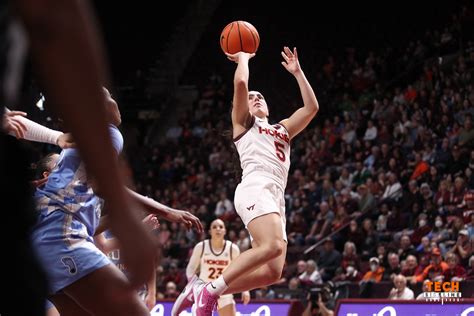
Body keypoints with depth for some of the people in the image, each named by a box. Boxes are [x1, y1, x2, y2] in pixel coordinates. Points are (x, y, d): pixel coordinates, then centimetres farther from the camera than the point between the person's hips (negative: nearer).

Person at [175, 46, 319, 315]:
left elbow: (312, 107, 26)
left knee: (272, 272, -9)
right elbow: (241, 83, 3)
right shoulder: (244, 123, 18)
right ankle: (210, 290, -26)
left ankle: (203, 289, -3)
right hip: (256, 189, -7)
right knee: (272, 245, -32)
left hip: (276, 198, 7)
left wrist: (297, 72, 27)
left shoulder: (282, 130, 35)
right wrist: (243, 58, 20)